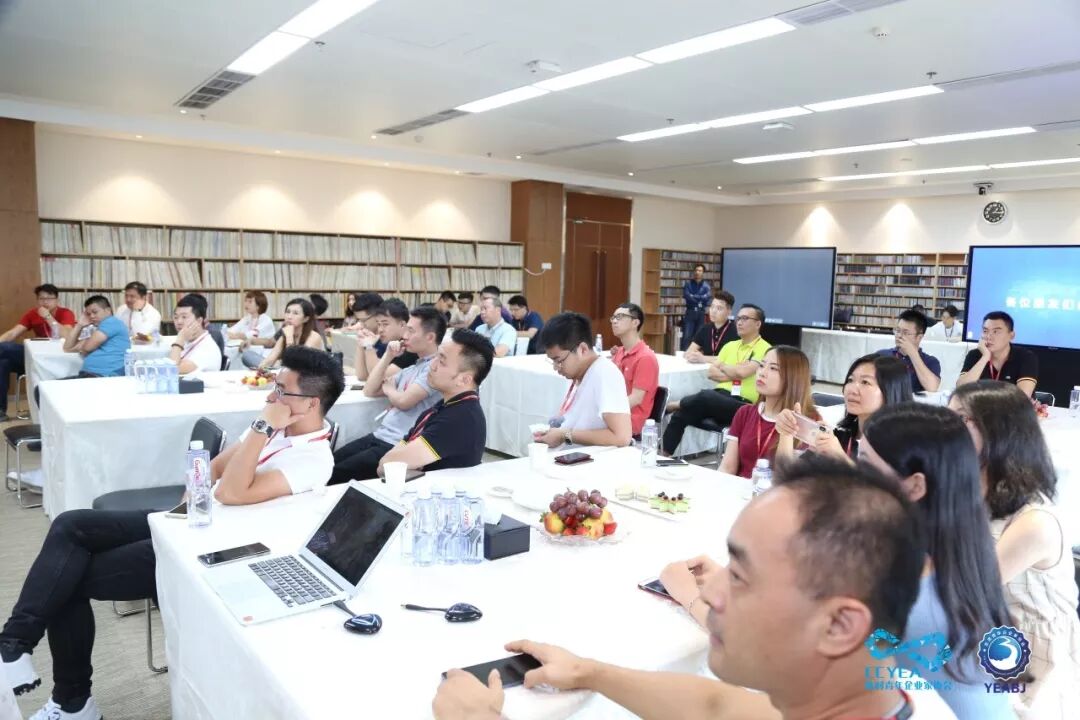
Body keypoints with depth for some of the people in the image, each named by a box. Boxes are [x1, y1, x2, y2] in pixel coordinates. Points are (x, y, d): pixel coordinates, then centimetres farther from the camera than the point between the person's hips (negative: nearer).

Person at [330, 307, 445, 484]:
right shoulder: (412, 368, 17)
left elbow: (404, 401, -19)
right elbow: (370, 391, 18)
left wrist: (388, 388, 4)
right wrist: (388, 356, 8)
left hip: (398, 446, -8)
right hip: (379, 436, 9)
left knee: (335, 475, -15)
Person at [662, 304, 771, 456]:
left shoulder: (765, 349, -3)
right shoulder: (730, 345, 20)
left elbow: (743, 372, -17)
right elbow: (711, 372, 11)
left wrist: (723, 366, 3)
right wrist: (734, 373, -6)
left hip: (743, 405, -6)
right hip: (720, 397, 6)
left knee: (707, 396, -35)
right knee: (680, 415, -18)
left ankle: (673, 405, -8)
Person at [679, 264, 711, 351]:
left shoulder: (706, 286, 8)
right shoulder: (688, 283, 5)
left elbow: (707, 296, -10)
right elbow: (686, 296, -10)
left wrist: (693, 296, -10)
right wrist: (699, 301, -8)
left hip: (701, 313, 2)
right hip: (690, 312, -2)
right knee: (687, 336, -9)